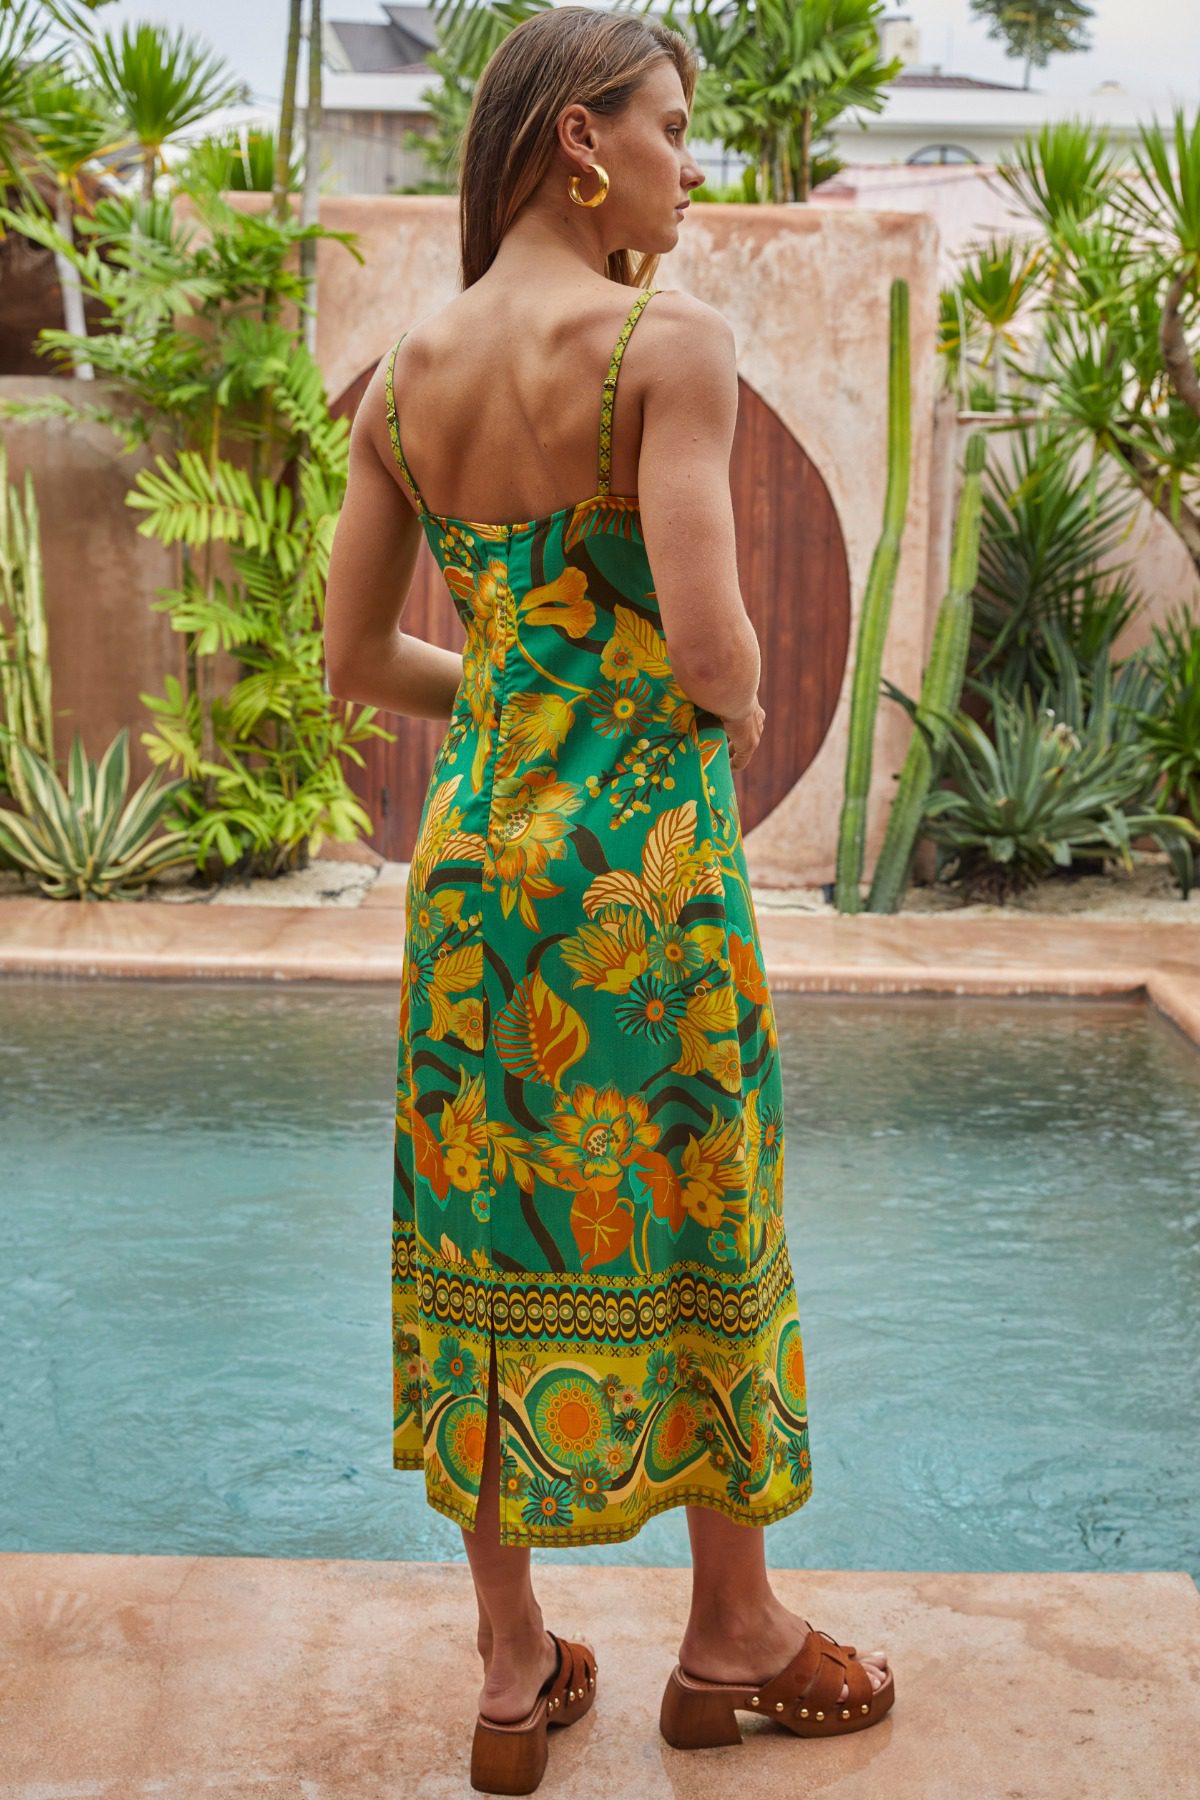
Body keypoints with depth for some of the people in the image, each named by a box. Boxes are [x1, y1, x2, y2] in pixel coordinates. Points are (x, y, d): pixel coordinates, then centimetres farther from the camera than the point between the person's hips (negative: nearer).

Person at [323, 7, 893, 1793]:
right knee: (697, 1231, 12)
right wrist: (737, 711, 1)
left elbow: (353, 660, 7)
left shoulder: (403, 377, 5)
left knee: (488, 1241, 12)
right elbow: (712, 646, -22)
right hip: (645, 845, -5)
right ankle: (733, 1635, 31)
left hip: (471, 842, 6)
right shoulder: (673, 343, -13)